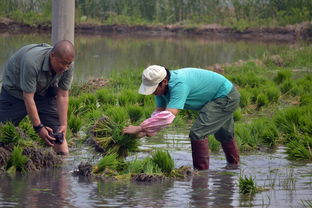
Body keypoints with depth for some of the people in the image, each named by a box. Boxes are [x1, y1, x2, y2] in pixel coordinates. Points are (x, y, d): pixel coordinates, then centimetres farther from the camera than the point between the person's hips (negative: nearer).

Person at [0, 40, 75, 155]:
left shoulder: (67, 66, -22)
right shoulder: (32, 62, -41)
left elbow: (62, 96, -13)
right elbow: (28, 98, -34)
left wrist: (63, 125, -19)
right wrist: (38, 127, -31)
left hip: (43, 91, 4)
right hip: (14, 90, -4)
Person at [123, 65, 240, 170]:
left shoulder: (179, 85, -39)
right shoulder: (161, 87, -10)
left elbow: (168, 117, -46)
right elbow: (159, 112, -3)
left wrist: (139, 128, -43)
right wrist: (145, 132, -18)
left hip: (226, 98, -10)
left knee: (197, 133, -19)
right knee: (224, 135, 29)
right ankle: (234, 165, 49)